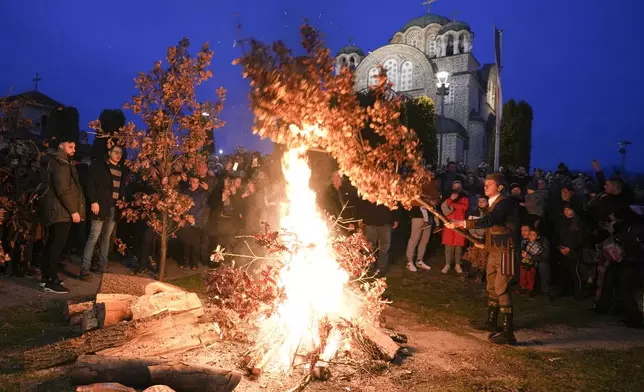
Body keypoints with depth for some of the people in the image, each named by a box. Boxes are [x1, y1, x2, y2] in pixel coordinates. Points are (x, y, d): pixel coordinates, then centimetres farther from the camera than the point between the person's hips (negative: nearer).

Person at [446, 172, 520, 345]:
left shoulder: (504, 202, -18)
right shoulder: (494, 203, 12)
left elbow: (488, 221, -33)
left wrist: (460, 223, -37)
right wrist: (485, 244, 16)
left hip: (505, 252, -10)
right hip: (494, 251, 10)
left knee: (501, 289, -10)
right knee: (491, 287, 17)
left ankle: (508, 332, -4)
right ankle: (491, 322, 31)